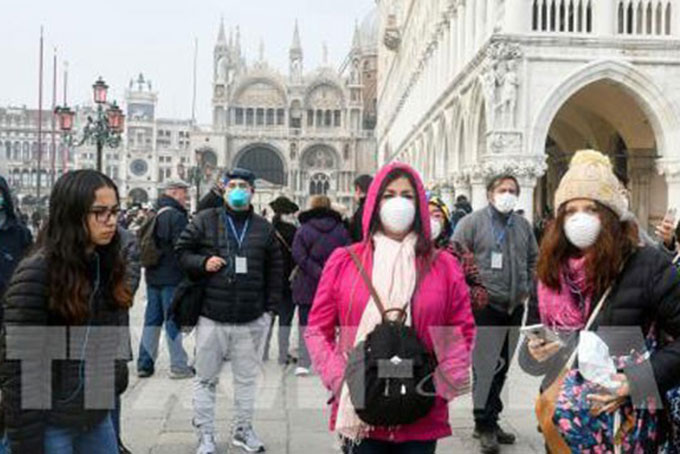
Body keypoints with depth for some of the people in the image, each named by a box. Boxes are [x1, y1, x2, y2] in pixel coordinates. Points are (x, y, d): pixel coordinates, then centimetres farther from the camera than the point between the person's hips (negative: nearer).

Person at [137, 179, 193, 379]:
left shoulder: (155, 215, 13)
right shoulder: (176, 216, -14)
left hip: (153, 276, 8)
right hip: (172, 277, -8)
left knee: (152, 320, 12)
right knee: (173, 321, -2)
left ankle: (144, 364, 16)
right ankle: (178, 366, 4)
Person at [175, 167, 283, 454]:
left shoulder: (264, 228, 8)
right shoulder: (205, 221, 1)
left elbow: (275, 270, 11)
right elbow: (182, 250, 5)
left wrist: (270, 308, 5)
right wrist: (202, 263, -14)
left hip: (252, 320, 2)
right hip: (212, 317, -2)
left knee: (247, 377, 13)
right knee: (206, 379, 7)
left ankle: (242, 430, 30)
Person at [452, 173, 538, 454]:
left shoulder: (523, 225, 13)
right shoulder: (472, 222, -5)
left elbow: (534, 259, 23)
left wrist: (527, 289, 12)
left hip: (514, 308, 6)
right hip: (485, 307, -6)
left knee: (502, 367, 13)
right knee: (486, 367, -5)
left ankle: (490, 420, 25)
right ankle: (484, 425, 7)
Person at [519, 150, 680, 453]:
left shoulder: (648, 265, -10)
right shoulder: (552, 271, 4)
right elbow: (527, 352, 10)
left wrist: (637, 381, -20)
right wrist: (534, 354, -11)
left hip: (625, 421, -4)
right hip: (560, 417, 4)